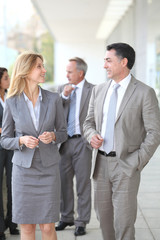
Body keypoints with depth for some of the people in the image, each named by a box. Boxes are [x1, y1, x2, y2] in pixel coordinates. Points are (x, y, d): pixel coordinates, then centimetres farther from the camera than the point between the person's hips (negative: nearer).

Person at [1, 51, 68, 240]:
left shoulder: (53, 99, -1)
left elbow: (63, 132, 8)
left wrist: (52, 136, -14)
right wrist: (22, 140, -18)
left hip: (48, 168, 1)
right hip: (23, 168, 0)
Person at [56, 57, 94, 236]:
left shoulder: (93, 90, -3)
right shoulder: (62, 89, 11)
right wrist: (64, 96, -11)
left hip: (82, 142, -4)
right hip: (64, 142, 5)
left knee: (83, 183, 1)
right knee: (64, 181, 12)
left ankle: (82, 222, 11)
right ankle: (67, 218, 27)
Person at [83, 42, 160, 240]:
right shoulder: (98, 91, 9)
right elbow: (89, 122, 17)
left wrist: (137, 163, -14)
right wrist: (92, 135, -6)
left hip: (125, 164, -5)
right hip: (100, 162, 5)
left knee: (123, 221, -3)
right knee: (103, 216, 14)